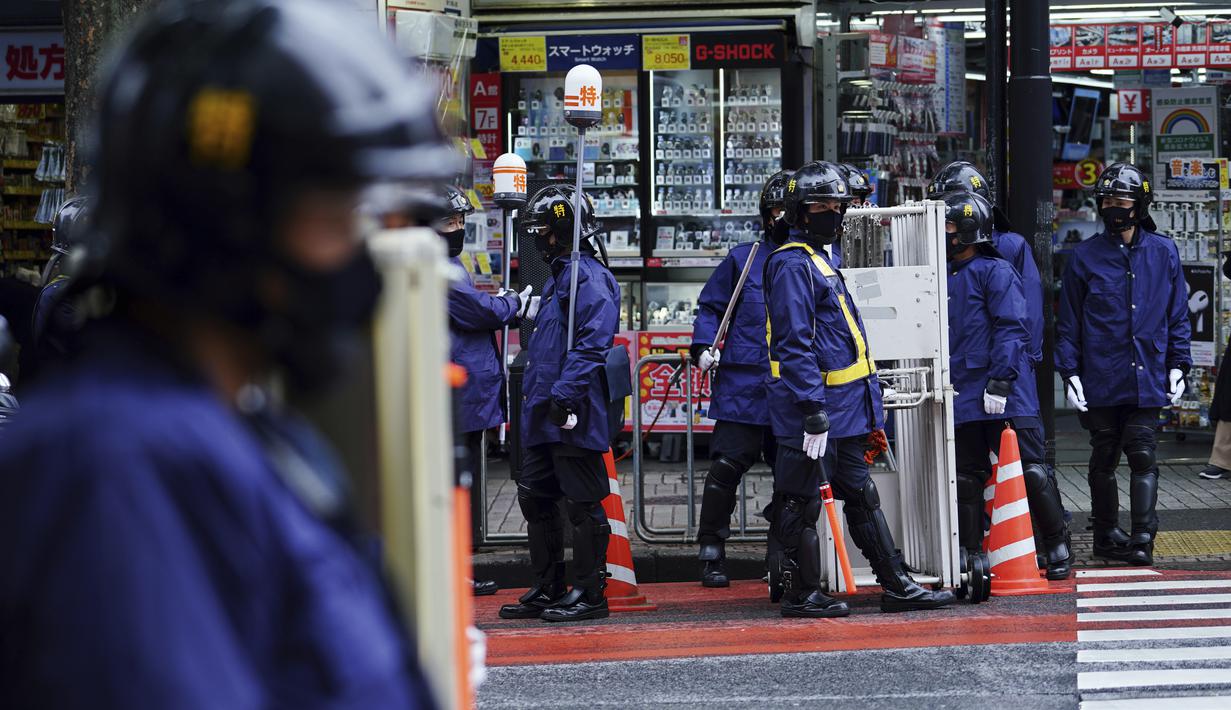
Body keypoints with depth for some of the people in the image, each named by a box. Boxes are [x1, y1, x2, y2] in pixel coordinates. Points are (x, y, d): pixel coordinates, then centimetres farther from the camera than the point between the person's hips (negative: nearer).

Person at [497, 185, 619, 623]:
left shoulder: (589, 278, -12)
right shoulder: (559, 277, 21)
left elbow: (592, 344, -22)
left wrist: (565, 394, -26)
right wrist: (533, 393, 23)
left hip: (574, 414, -11)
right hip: (544, 414, 11)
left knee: (583, 504, -4)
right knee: (535, 498, 13)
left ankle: (589, 594, 2)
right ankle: (547, 591, 20)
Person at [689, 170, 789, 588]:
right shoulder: (743, 259, 5)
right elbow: (710, 307, 9)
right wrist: (704, 346, -5)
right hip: (742, 385, -2)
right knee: (726, 467, -6)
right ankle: (712, 553, 4)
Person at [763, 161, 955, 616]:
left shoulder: (819, 262, 19)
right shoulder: (792, 265, -14)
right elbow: (795, 344, -22)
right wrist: (814, 411, -26)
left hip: (842, 407, 11)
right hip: (814, 407, -11)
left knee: (861, 495, 13)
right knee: (801, 503, -2)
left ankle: (896, 586, 17)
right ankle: (801, 595, 4)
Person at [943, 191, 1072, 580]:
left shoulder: (996, 271, -8)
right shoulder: (947, 277, 15)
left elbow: (1010, 328, -14)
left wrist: (1000, 380, -21)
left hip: (1005, 397, -7)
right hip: (964, 397, 7)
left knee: (1030, 471, -4)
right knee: (967, 478, 10)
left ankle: (1058, 547, 7)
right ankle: (969, 555, 17)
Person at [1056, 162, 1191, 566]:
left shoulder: (1163, 252, 7)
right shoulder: (1085, 257, 4)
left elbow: (1178, 316, 11)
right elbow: (1068, 323, 6)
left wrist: (1177, 366, 4)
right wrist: (1070, 372, -1)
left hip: (1147, 379, 0)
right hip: (1100, 380, 0)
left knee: (1143, 457, -7)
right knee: (1104, 460, 8)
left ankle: (1142, 538, -7)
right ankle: (1106, 535, 17)